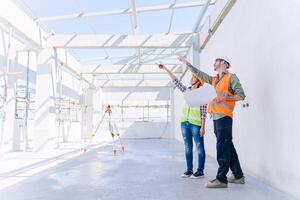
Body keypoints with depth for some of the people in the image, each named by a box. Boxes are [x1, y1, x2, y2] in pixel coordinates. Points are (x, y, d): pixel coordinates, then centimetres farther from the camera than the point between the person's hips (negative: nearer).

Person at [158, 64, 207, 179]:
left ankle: (200, 171, 13)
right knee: (188, 148, 11)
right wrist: (165, 69, 9)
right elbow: (175, 81, 11)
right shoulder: (186, 91, 10)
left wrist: (203, 127, -12)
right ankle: (189, 170, 20)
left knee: (199, 147, 3)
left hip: (196, 124, -6)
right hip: (185, 123, 6)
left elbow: (204, 112, -9)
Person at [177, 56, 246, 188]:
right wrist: (186, 63, 30)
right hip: (216, 117, 8)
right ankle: (238, 176, 20)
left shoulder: (231, 77, 0)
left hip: (224, 117, -7)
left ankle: (221, 179, -3)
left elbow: (241, 95, -5)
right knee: (228, 147, 11)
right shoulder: (214, 79, 21)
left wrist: (224, 97, -17)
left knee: (223, 148, -7)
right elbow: (198, 73, 27)